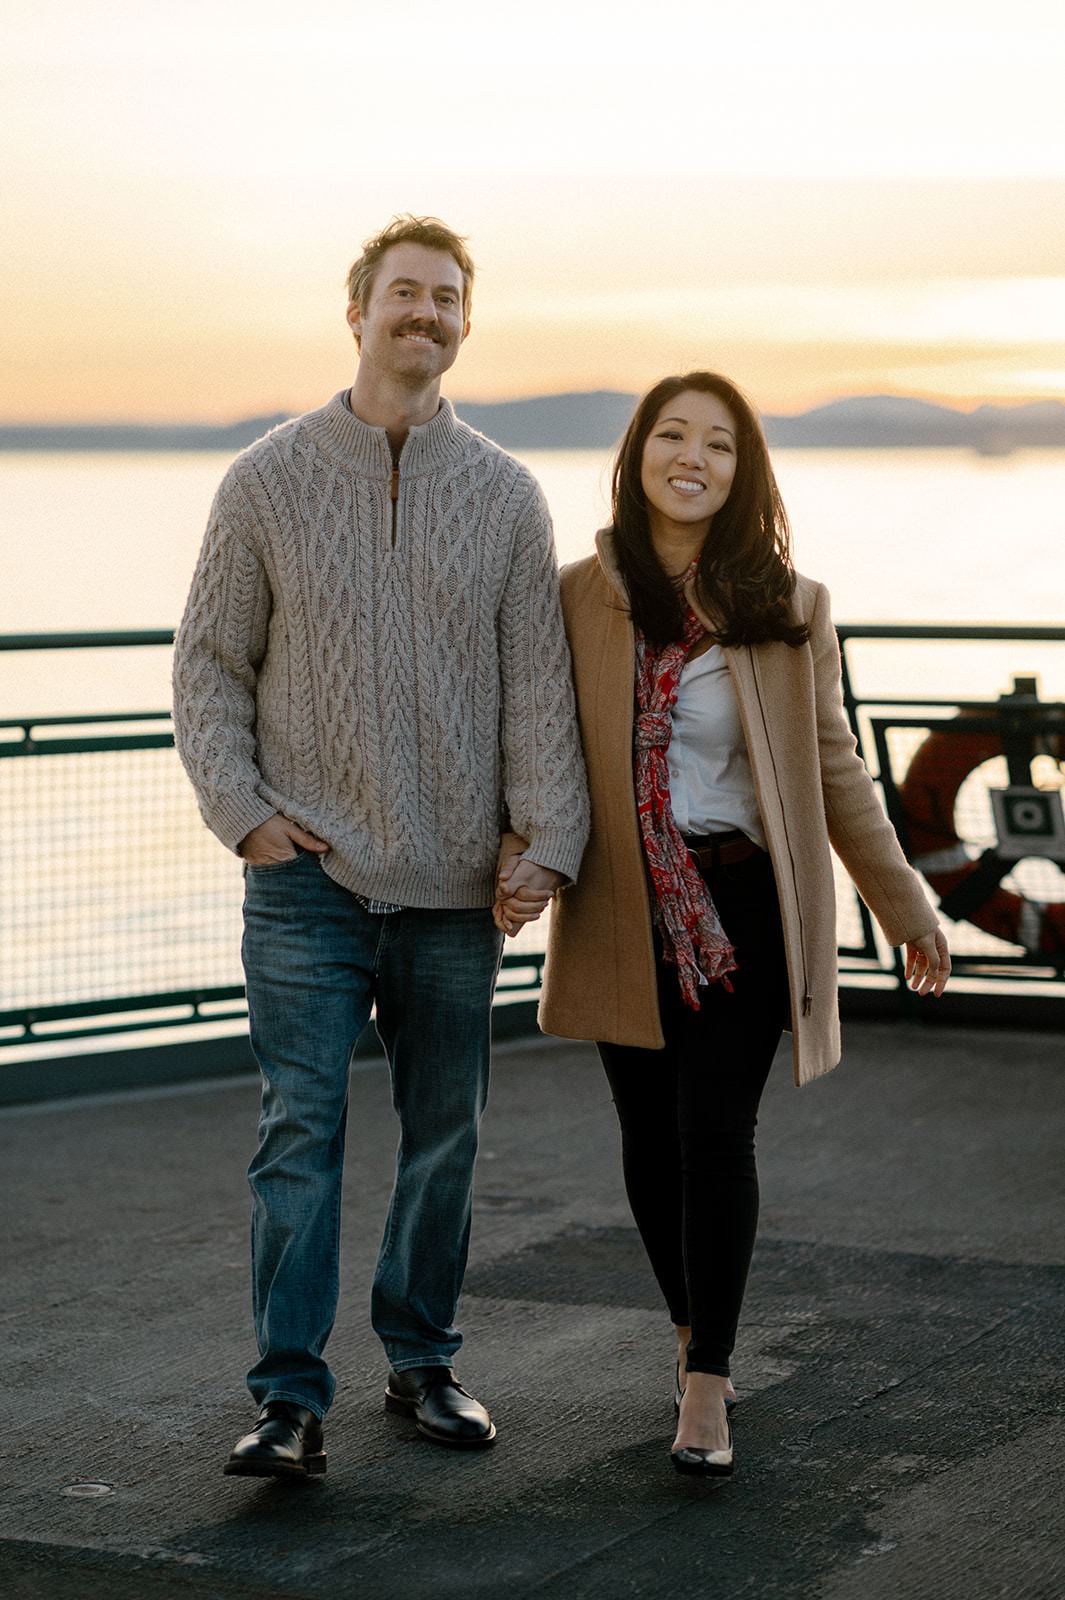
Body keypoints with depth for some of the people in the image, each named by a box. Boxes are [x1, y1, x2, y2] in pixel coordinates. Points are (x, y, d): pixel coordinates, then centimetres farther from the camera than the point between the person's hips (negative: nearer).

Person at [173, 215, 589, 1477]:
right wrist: (241, 808, -6)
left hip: (454, 886, 2)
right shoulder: (268, 482, 3)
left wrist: (550, 836, -6)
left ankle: (422, 1361, 25)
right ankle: (289, 1398, -4)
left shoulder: (504, 497, 6)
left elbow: (538, 681, 5)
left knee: (444, 1132, 10)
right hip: (309, 877, -2)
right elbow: (209, 664, 6)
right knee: (301, 1127, -7)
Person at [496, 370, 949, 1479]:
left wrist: (901, 902, 11)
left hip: (744, 907, -2)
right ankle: (693, 1332, 33)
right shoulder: (576, 600, 1)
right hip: (627, 915, 2)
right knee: (651, 1138, 10)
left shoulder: (787, 608, 0)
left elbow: (833, 763, 7)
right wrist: (519, 858, -12)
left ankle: (705, 1388, -1)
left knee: (715, 1135, -9)